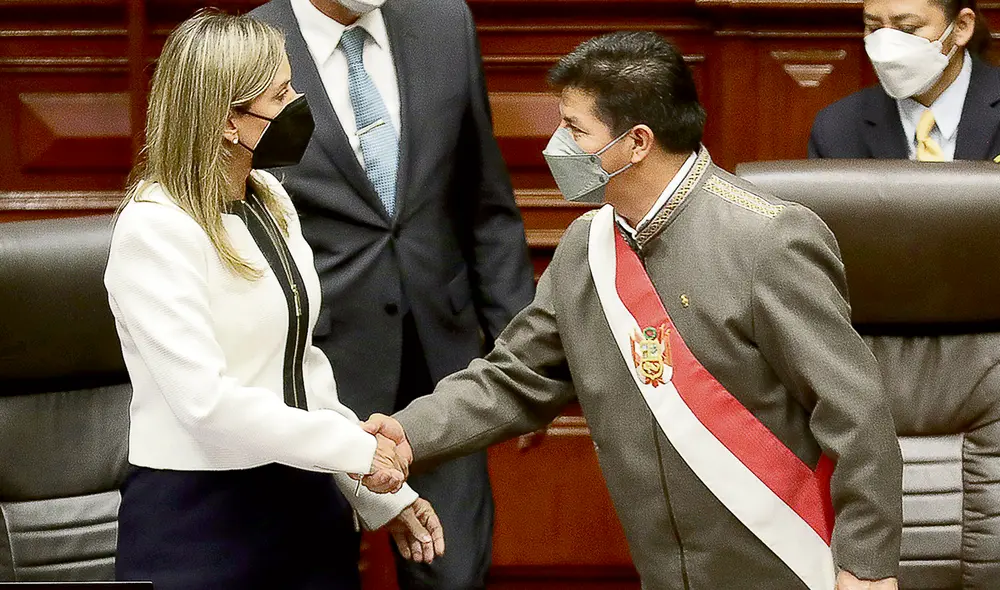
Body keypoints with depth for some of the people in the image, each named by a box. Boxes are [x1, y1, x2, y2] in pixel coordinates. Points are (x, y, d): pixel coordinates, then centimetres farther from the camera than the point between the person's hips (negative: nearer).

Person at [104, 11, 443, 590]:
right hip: (198, 520, -7)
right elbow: (206, 400, -23)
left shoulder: (271, 201, 8)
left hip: (303, 499, 7)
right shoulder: (155, 229, -16)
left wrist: (386, 494, 9)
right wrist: (354, 448, -16)